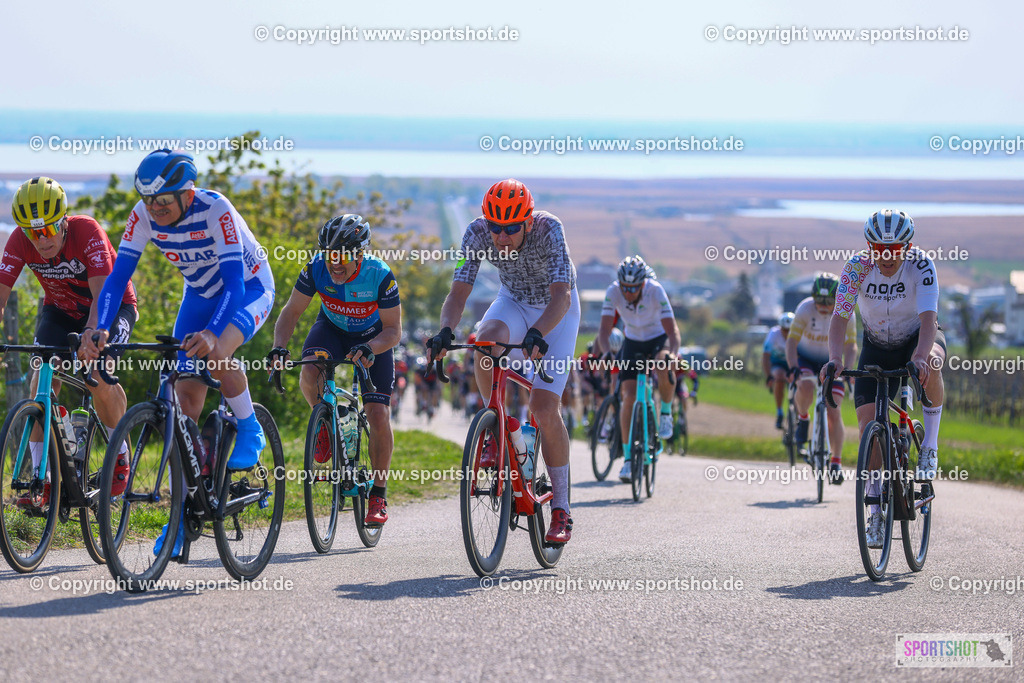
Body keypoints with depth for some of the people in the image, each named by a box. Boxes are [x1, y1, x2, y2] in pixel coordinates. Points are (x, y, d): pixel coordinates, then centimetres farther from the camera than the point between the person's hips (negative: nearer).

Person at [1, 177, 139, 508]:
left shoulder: (87, 231, -33)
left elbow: (101, 293, -42)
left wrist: (90, 334, -59)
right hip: (60, 310, 4)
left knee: (98, 377, -27)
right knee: (41, 381, -17)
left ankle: (121, 454, -2)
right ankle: (41, 477, -8)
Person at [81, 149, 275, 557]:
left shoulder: (215, 210, -33)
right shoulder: (145, 216, -19)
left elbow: (233, 280, -39)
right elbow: (119, 274, -20)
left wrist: (211, 333, -55)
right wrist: (101, 330, -37)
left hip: (249, 288, -5)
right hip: (200, 293, 5)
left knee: (214, 355, -35)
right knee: (186, 397, -5)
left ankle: (250, 431, -7)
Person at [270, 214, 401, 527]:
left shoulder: (380, 275, -32)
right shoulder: (316, 269, -27)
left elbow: (393, 331, -26)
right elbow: (291, 311, -17)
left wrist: (369, 348, -46)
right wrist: (279, 348, -35)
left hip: (372, 337, -2)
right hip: (332, 329, 2)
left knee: (379, 417, -12)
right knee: (309, 376, -31)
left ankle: (378, 494, 5)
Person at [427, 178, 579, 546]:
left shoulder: (549, 230, -34)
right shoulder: (477, 234, -24)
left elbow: (561, 297, -41)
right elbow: (458, 293, -26)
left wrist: (537, 334, -59)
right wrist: (445, 330, -46)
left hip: (556, 311, -3)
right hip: (513, 302, 3)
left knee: (544, 408, -15)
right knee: (487, 340, -34)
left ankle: (561, 510, -4)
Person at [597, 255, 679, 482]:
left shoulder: (655, 290, -30)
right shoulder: (613, 292, -24)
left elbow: (672, 330, -33)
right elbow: (604, 330, -27)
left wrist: (672, 353, -52)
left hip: (658, 339, -2)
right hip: (632, 342, 2)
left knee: (664, 367, -37)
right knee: (629, 396, -12)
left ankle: (666, 412, -10)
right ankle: (628, 458, -4)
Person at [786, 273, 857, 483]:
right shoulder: (805, 309, -24)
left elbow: (850, 345, -16)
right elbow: (791, 341, -26)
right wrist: (793, 368, -41)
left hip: (830, 361, 1)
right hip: (805, 357, -1)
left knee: (833, 413, -11)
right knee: (806, 386, -35)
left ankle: (836, 463, -1)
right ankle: (802, 420, -4)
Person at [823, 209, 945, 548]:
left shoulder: (921, 265, -28)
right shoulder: (856, 267, -24)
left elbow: (928, 318, -38)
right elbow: (840, 317, -28)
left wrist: (920, 356, -57)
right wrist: (835, 359, -46)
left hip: (919, 336, -2)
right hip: (877, 346, 2)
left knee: (929, 368, -39)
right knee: (868, 424, -12)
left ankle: (929, 447, -18)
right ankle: (877, 513, 0)